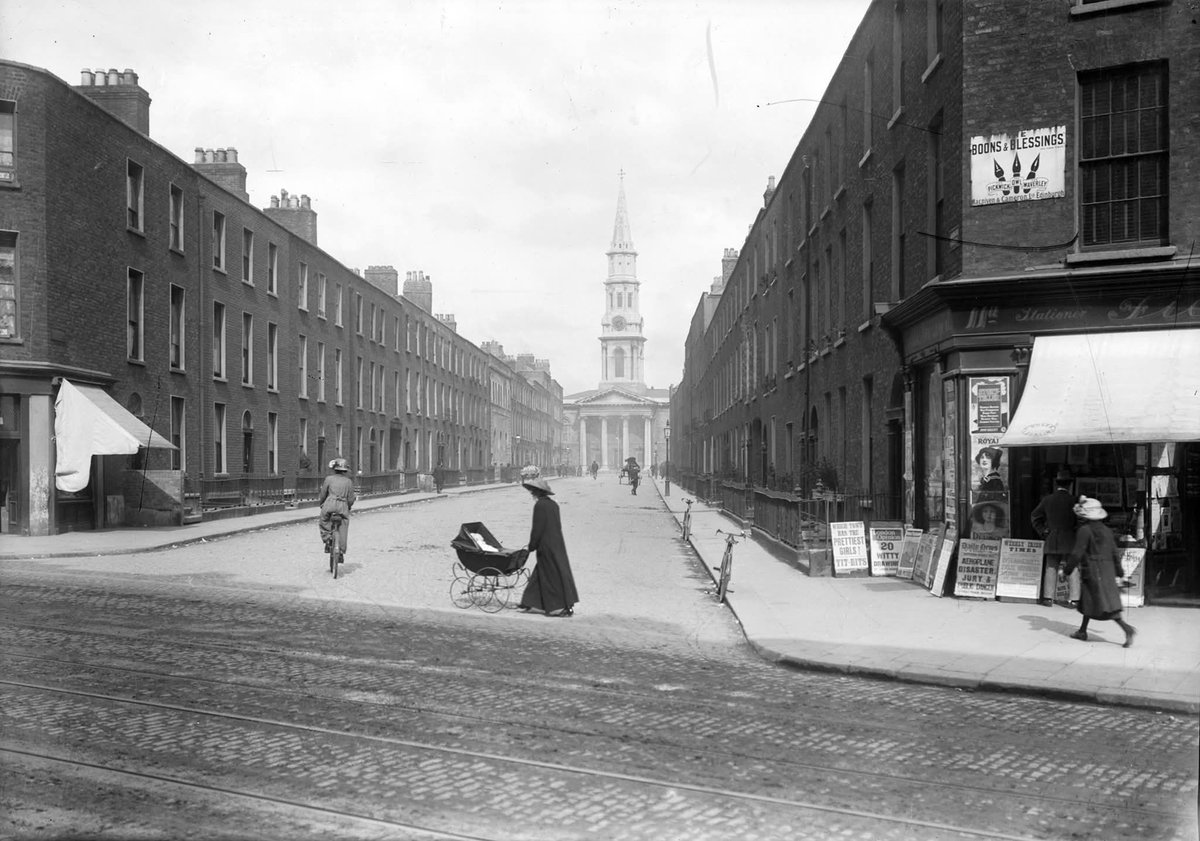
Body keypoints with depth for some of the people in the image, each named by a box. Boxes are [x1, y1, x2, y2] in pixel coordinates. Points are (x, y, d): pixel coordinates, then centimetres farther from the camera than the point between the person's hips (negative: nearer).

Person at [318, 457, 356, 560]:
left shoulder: (329, 479, 6)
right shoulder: (349, 481, 11)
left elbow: (323, 494, 9)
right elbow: (350, 499, 9)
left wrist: (320, 503, 26)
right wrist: (349, 507, 27)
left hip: (329, 505, -2)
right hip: (343, 506, 2)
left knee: (323, 523, 22)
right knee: (342, 530, 7)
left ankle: (327, 539, 4)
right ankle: (341, 552, 6)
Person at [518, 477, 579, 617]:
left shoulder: (540, 505, -17)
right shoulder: (553, 504, 8)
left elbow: (537, 528, -18)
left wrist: (532, 546, -7)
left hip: (546, 546, -9)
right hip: (557, 544, 9)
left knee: (551, 575, -2)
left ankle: (561, 608, 2)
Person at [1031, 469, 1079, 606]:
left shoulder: (1047, 500, 3)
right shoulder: (1072, 501, -8)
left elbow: (1035, 517, 9)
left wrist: (1042, 532, 11)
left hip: (1052, 540, 3)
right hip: (1070, 541, -3)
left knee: (1051, 568, 9)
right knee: (1072, 569, 3)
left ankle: (1048, 597, 8)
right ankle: (1073, 598, 1)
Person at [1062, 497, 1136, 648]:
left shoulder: (1084, 530, -13)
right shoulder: (1106, 529, 10)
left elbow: (1077, 553, -15)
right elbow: (1114, 552, 13)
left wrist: (1066, 570, -7)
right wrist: (1117, 573, 19)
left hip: (1094, 571, -8)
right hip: (1107, 570, 8)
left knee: (1105, 604, -8)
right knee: (1087, 600, 17)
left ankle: (1127, 628, -16)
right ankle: (1082, 631, 23)